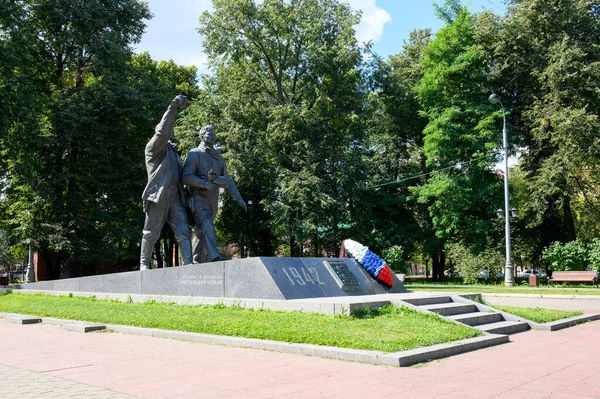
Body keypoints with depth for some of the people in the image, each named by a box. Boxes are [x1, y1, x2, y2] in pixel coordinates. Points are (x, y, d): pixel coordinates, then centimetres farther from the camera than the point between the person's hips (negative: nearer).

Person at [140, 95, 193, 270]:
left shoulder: (173, 152, 27)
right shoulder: (154, 147, 3)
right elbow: (162, 132, -18)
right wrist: (173, 108, -19)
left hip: (175, 197, 7)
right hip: (159, 196, -6)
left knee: (183, 231, -6)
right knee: (151, 233, 2)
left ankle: (188, 263, -11)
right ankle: (144, 264, 14)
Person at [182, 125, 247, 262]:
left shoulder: (219, 157, 17)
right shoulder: (194, 154, 0)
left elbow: (227, 180, 17)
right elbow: (186, 177, -9)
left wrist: (238, 197, 8)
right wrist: (205, 183, -21)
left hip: (213, 201, 5)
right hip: (199, 198, -5)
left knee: (202, 232, 8)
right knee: (207, 227, -22)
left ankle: (197, 261, 15)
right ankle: (215, 258, -35)